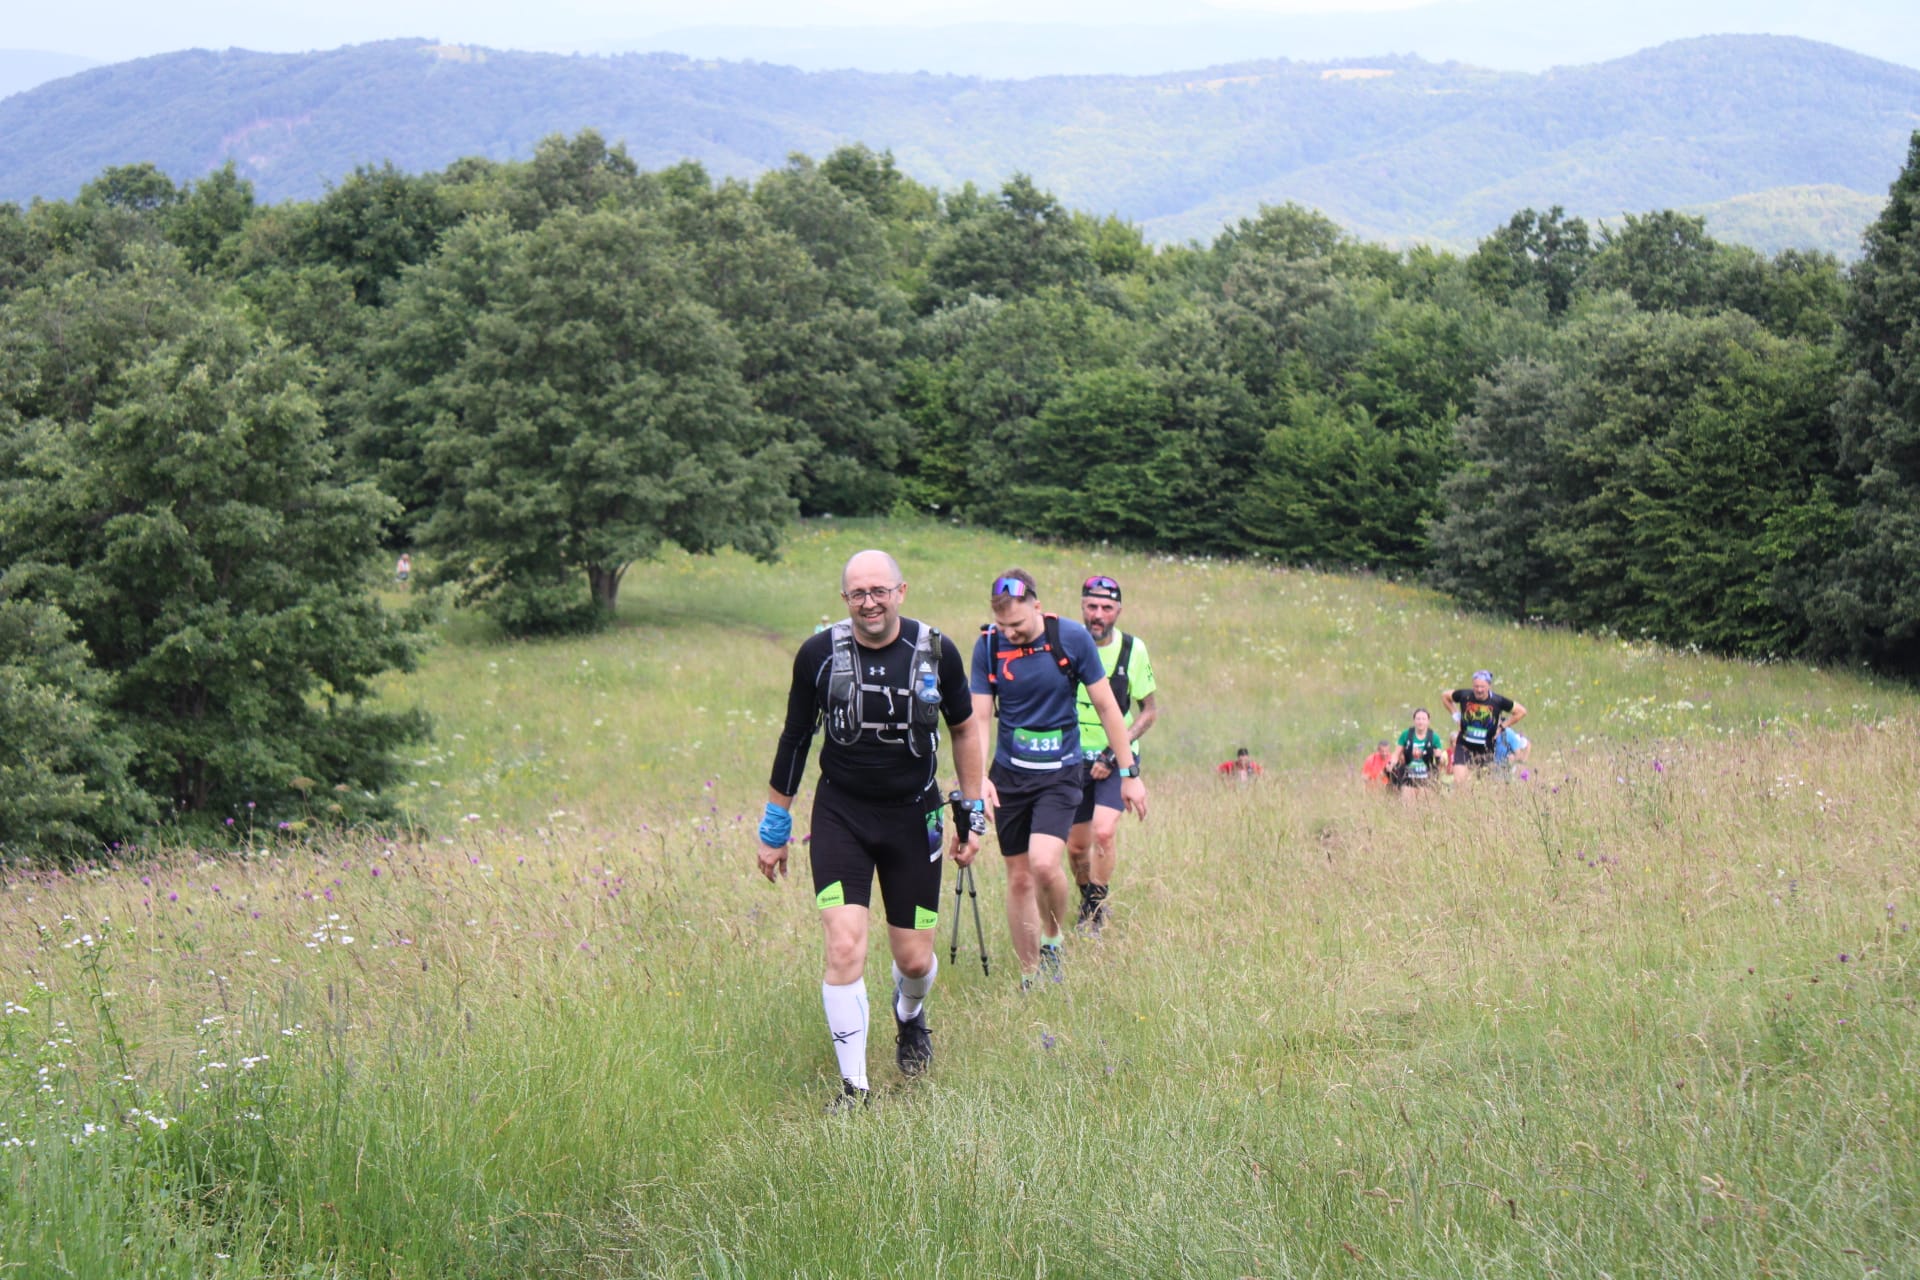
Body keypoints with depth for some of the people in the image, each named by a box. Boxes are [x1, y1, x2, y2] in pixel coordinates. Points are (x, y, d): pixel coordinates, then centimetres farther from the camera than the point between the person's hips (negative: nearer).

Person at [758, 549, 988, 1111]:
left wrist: (973, 813, 8)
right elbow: (795, 738, 4)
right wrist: (775, 827, 8)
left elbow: (966, 728, 9)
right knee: (844, 948, -15)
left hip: (913, 817, 1)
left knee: (914, 958, 6)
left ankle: (910, 1015, 44)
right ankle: (852, 1088, -3)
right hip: (840, 815, -1)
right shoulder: (818, 654, -8)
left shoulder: (936, 652, -6)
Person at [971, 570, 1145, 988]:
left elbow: (1106, 706, -3)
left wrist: (1129, 773, -2)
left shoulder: (1072, 638, -11)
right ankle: (1030, 976, 19)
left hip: (1060, 773, -2)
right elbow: (978, 716, -3)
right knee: (1019, 877, 5)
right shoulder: (988, 645, -6)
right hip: (1009, 775, 3)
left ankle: (1054, 938, 7)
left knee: (1044, 862, -22)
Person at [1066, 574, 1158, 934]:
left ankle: (1097, 909, -5)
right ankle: (1087, 903, 33)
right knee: (1076, 845, 7)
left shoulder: (1133, 649, -10)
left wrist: (1114, 753, -13)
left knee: (1104, 831, -21)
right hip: (1074, 757, 2)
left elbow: (1150, 710, -2)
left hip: (1117, 758, -2)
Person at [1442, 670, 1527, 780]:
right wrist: (1455, 714, 4)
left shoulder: (1498, 701, -11)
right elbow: (1444, 696, 10)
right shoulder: (1464, 695, -9)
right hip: (1464, 745, 0)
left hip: (1486, 748, 0)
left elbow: (1521, 711, 1)